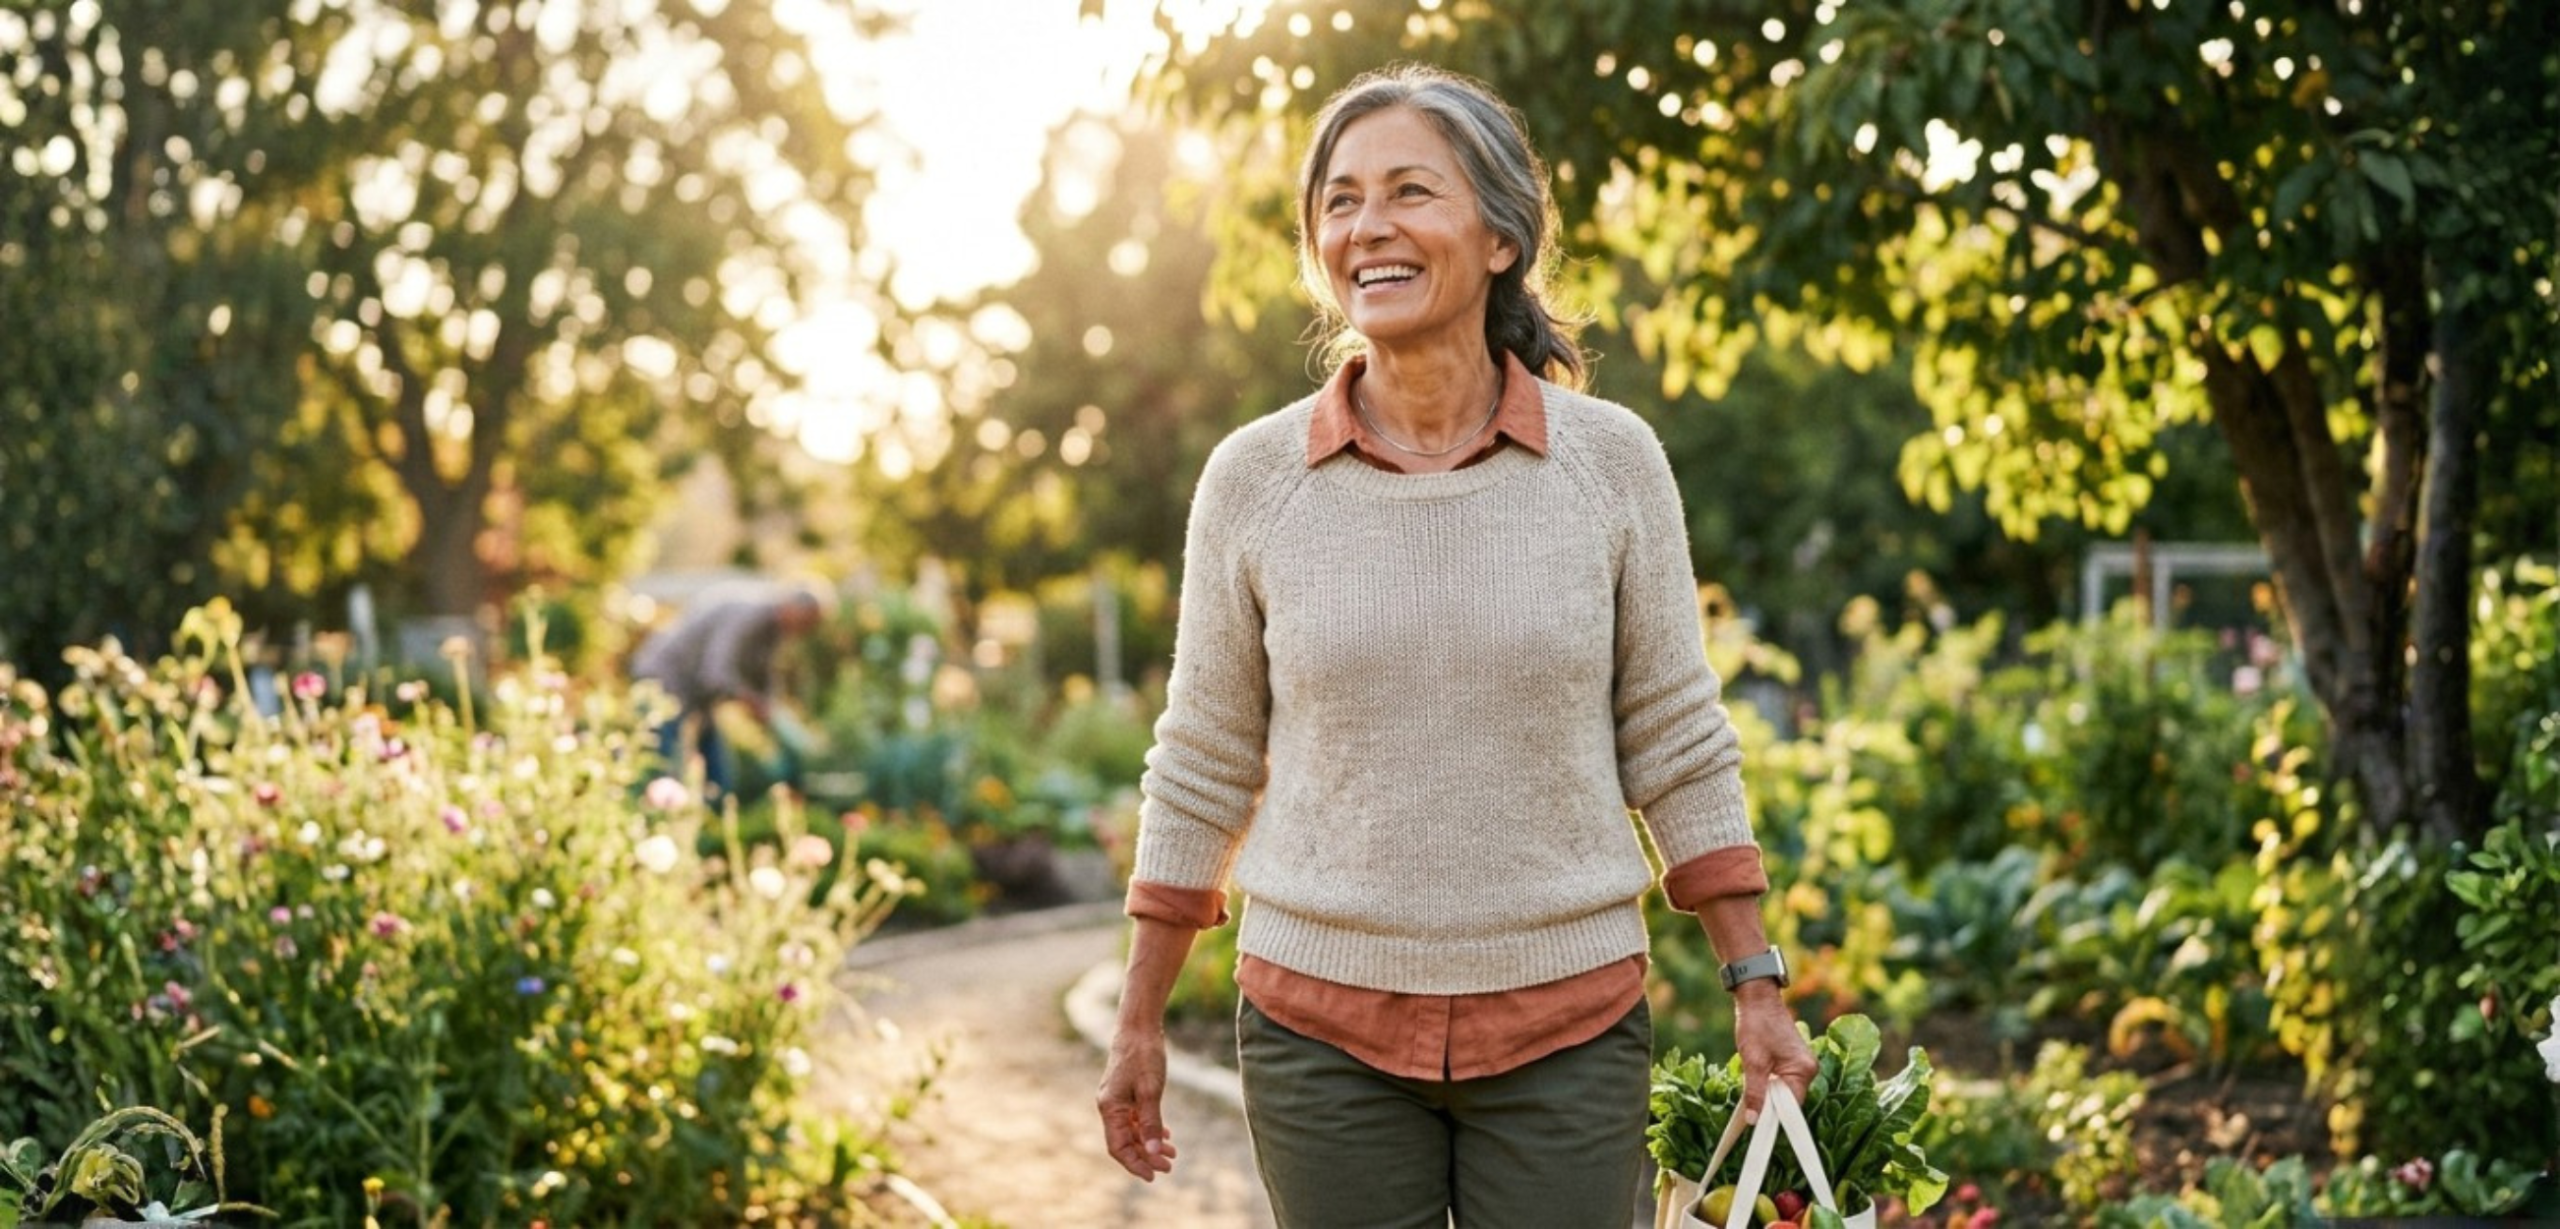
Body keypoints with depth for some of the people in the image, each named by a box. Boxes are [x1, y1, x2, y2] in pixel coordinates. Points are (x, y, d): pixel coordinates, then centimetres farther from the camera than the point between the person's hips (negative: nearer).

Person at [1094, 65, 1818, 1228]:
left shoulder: (1611, 459, -3)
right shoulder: (1252, 477, -3)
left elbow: (1678, 744, 3)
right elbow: (1204, 764, 5)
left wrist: (1757, 992, 1)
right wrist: (1137, 1025, 7)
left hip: (1567, 1028, 0)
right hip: (1322, 1027, 0)